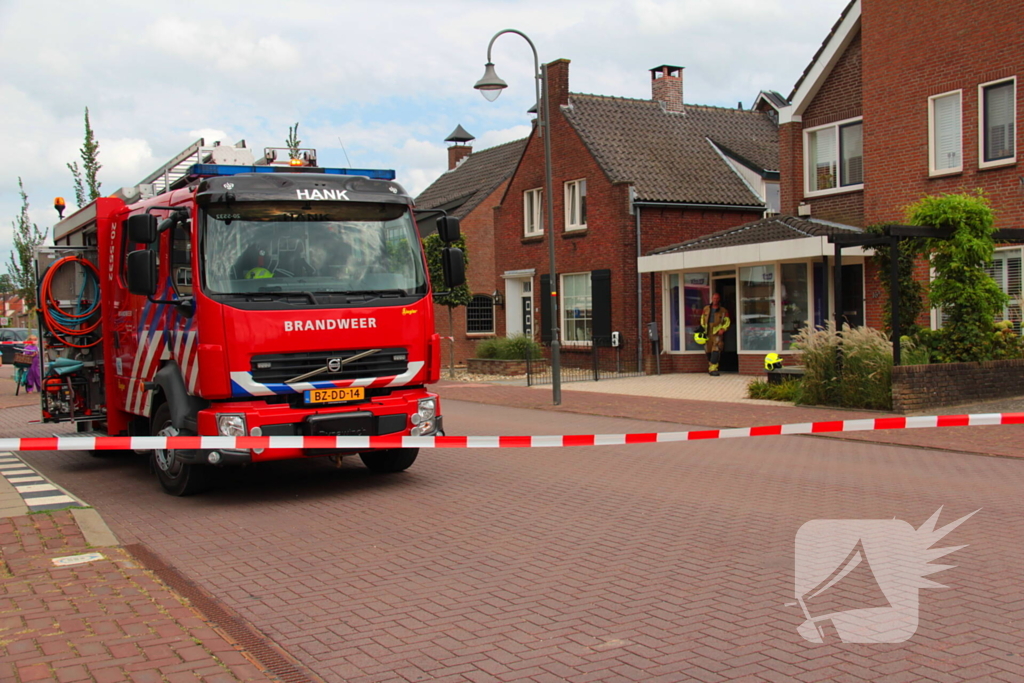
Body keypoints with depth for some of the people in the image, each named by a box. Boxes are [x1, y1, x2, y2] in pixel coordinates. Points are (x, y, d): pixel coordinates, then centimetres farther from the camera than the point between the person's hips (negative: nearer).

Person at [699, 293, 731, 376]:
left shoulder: (723, 311, 4)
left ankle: (713, 369, -21)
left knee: (716, 350, -17)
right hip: (708, 333, 4)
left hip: (717, 333, -4)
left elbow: (727, 321, 3)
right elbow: (702, 319, 23)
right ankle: (711, 367, 24)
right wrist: (703, 327, 10)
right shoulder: (706, 309, 14)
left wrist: (723, 329, -13)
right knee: (708, 351, 7)